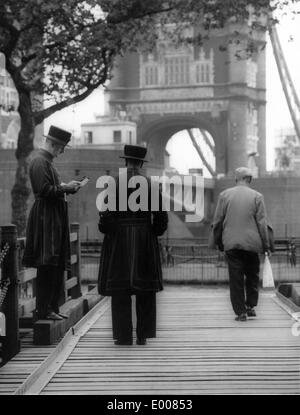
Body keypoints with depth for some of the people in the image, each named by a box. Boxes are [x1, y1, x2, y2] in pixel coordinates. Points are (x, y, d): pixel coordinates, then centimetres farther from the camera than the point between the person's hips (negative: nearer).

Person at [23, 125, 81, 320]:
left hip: (55, 219, 11)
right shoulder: (39, 162, -13)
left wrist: (68, 187, 10)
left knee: (57, 266, 11)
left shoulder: (48, 162, 18)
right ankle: (44, 310, -5)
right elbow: (45, 190, -21)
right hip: (46, 218, -10)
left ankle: (52, 307, 17)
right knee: (47, 266, -9)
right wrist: (66, 188, -12)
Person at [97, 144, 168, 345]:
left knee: (120, 287, 3)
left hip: (119, 238, -2)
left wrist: (105, 231, 4)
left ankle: (124, 335, 0)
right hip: (146, 240, 2)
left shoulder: (115, 183, -5)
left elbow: (105, 213, -10)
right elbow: (161, 215, 0)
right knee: (145, 288, 9)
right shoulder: (151, 184, 1)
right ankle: (143, 335, 9)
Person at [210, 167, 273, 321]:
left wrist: (218, 242, 15)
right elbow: (263, 223, -2)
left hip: (231, 244, 1)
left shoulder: (224, 195, 4)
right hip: (251, 243, 0)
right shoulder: (257, 196, 0)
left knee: (235, 279, 3)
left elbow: (217, 221, 6)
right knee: (252, 275, 16)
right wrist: (267, 245, 3)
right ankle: (250, 306, 14)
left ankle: (240, 311, 3)